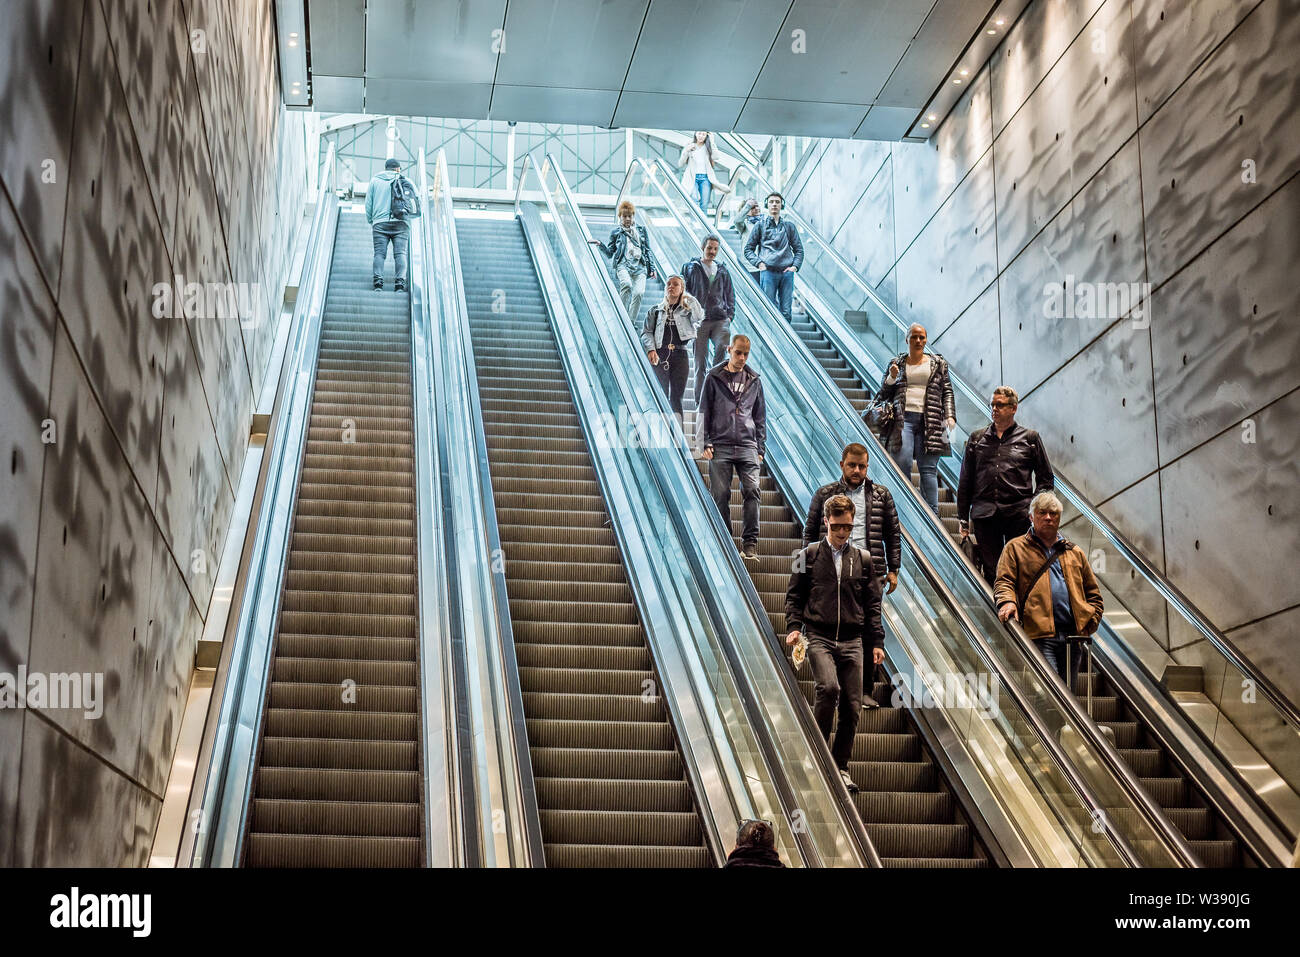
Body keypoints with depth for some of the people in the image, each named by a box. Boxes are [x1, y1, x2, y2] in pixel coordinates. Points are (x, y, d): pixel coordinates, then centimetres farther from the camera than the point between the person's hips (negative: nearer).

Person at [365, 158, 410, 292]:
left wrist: (370, 220, 22)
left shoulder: (375, 181, 16)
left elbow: (368, 203, 14)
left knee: (379, 253, -3)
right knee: (400, 253, -5)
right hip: (401, 223, -1)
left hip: (380, 223, 1)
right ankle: (400, 282, -19)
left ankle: (378, 281, -19)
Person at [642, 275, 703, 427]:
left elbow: (699, 317, -9)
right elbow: (646, 332, 8)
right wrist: (651, 350, -9)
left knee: (676, 398, -2)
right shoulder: (656, 310, 14)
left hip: (680, 354, 0)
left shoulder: (686, 310, 13)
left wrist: (689, 299, 3)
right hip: (660, 355, 0)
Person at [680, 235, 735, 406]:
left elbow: (730, 296, 23)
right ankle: (700, 401, 2)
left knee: (721, 348, -26)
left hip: (720, 320, 2)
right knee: (700, 361, -2)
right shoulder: (691, 268, 9)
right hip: (699, 321, -2)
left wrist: (729, 315, 9)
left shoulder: (722, 271, 18)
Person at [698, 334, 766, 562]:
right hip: (720, 446, -1)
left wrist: (760, 448, 12)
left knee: (752, 491, -11)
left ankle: (750, 542, -8)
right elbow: (704, 412, 7)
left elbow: (760, 417, 19)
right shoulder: (714, 377, 6)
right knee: (721, 495, -2)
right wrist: (704, 443, -2)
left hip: (747, 446, 2)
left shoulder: (754, 380, 14)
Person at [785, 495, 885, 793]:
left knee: (852, 706, 0)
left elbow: (872, 604, 15)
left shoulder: (862, 559, 12)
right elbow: (794, 595, 9)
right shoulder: (809, 555, 6)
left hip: (852, 641, 3)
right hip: (819, 637, -3)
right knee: (829, 687, -27)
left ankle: (840, 767, 14)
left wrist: (877, 642, 10)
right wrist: (794, 627, -6)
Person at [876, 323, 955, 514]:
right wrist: (891, 378, -1)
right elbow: (884, 395, 18)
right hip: (903, 418, 0)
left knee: (928, 468, -6)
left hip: (930, 422, 0)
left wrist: (950, 416, -1)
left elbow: (947, 392, 13)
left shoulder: (938, 364, 17)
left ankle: (931, 513, -7)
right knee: (902, 463, -13)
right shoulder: (897, 363, 17)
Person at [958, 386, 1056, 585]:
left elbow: (1046, 479, 12)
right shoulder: (977, 438, 15)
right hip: (984, 515, 2)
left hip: (1018, 516, -2)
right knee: (991, 572, 0)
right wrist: (963, 519, 12)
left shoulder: (1030, 438, 10)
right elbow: (965, 482, 17)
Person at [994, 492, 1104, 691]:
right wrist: (1007, 602, -20)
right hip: (1039, 635, -5)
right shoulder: (1016, 548, 12)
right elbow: (1004, 581, 1)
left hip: (1072, 634, 5)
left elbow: (1093, 593, 25)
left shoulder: (1075, 553, 23)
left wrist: (1090, 622, 10)